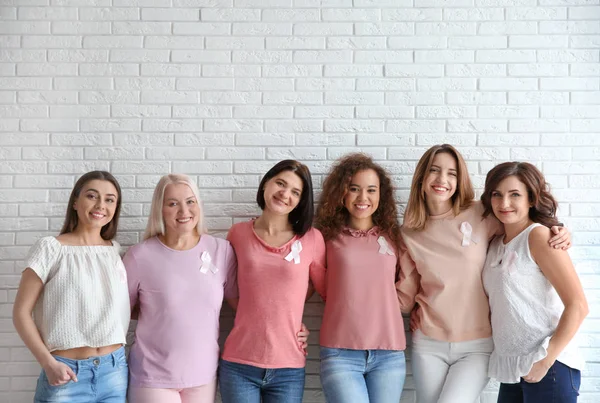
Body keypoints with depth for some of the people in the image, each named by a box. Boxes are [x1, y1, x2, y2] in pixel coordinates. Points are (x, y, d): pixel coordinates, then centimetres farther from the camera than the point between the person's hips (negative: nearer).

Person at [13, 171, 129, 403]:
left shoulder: (116, 251, 7)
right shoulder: (50, 248, -5)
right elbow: (21, 312, -5)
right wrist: (48, 363, -12)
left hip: (114, 370, 4)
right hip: (66, 373, -3)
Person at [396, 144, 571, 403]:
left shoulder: (480, 215, -5)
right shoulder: (410, 234, 2)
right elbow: (405, 298, 7)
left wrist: (558, 233, -10)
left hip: (478, 347, -2)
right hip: (429, 346, 2)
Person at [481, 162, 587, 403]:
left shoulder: (539, 236, -11)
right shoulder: (495, 243, 9)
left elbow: (578, 306, -15)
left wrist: (546, 360, -17)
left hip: (549, 366, -7)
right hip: (511, 369, 7)